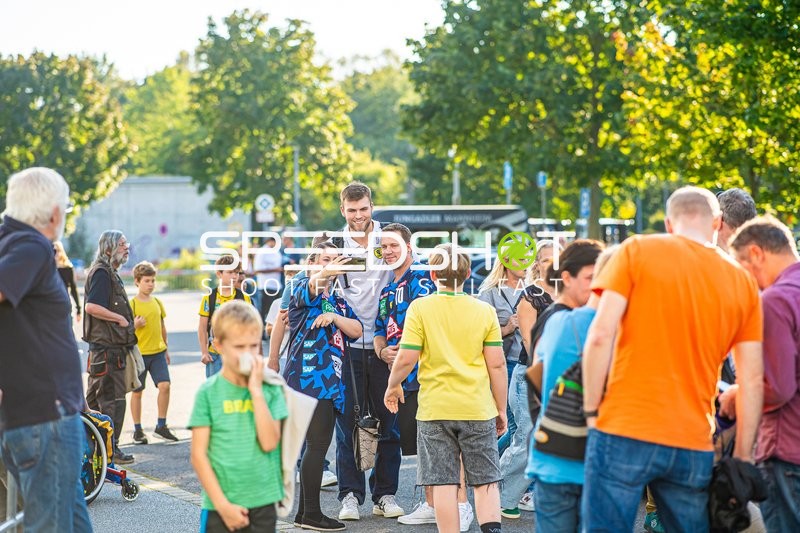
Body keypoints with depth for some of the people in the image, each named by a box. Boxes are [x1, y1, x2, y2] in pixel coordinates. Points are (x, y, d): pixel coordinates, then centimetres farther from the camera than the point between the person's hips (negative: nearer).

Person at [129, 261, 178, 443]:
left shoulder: (157, 302, 9)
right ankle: (137, 430, 16)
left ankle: (161, 426, 1)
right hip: (139, 353, -4)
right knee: (137, 391, 5)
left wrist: (166, 349, 22)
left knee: (164, 385, -10)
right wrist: (135, 325, -24)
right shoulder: (132, 304, -7)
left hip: (158, 352, 4)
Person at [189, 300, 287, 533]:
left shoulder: (270, 388, 0)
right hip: (220, 506, -1)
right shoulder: (209, 392, -4)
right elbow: (198, 455, -5)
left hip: (262, 504, 2)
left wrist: (256, 390, -13)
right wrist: (222, 504, -11)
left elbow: (269, 443, -12)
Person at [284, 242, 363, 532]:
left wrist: (335, 317, -11)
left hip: (331, 381, 9)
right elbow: (312, 285, -28)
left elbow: (357, 330, 9)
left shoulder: (338, 301, 20)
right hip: (309, 376, -9)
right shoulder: (304, 289, -2)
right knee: (317, 445, -12)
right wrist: (325, 273, -51)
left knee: (317, 446, 11)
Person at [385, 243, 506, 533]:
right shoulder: (484, 310, -1)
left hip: (435, 409, -1)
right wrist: (501, 410, 8)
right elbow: (497, 364, -2)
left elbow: (406, 359, -9)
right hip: (478, 408, 1)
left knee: (444, 483, 3)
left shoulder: (420, 308, -5)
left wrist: (393, 385, 11)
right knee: (486, 481, 9)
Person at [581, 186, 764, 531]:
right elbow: (752, 381, 6)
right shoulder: (743, 282, 8)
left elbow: (600, 335, -8)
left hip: (624, 431, -3)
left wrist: (592, 410, 2)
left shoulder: (637, 251, 1)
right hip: (694, 444, 3)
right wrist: (742, 458, 11)